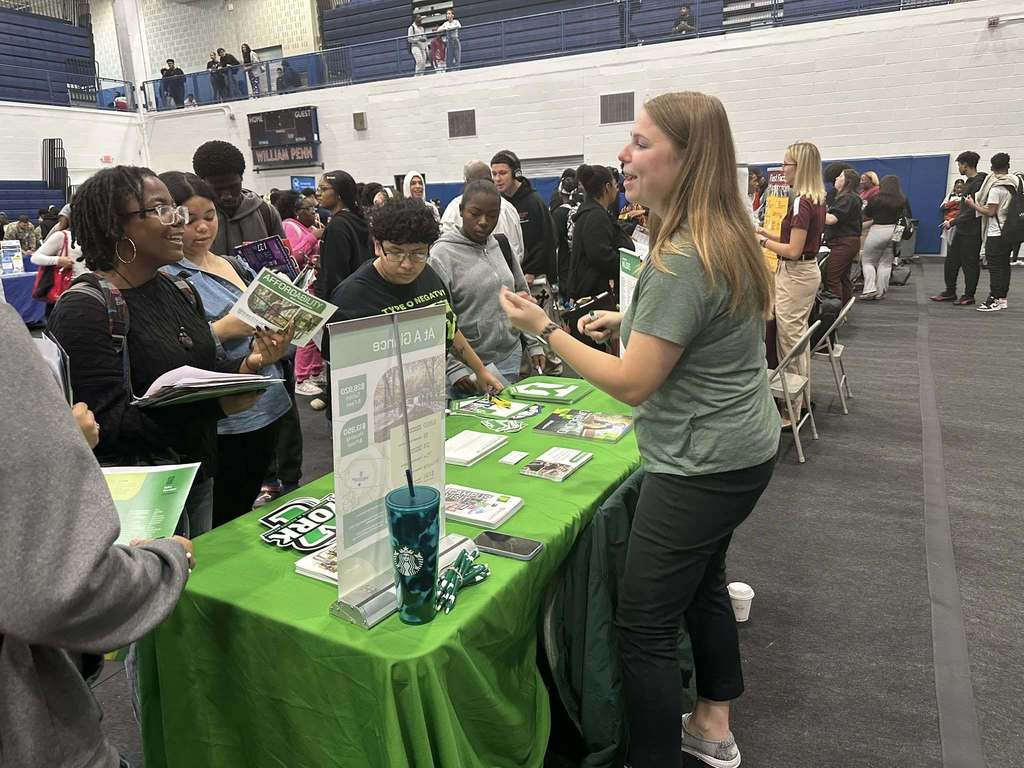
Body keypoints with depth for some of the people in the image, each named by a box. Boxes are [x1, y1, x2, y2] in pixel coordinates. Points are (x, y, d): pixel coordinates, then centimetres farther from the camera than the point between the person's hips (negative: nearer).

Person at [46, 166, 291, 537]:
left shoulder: (180, 291, 7)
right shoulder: (84, 309, -17)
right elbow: (107, 419, -23)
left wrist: (248, 363, -12)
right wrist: (216, 405, -30)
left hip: (199, 477, 7)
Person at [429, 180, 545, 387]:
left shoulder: (502, 245, 8)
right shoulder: (441, 255, -11)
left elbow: (523, 297, 16)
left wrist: (534, 345, 11)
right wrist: (454, 369, -20)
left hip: (510, 360, 6)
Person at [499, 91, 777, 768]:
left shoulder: (683, 261, -25)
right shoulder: (727, 238, 6)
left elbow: (631, 384, -24)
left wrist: (545, 329, -16)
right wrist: (630, 321, 13)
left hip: (701, 468, -11)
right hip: (743, 451, 11)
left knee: (645, 626, 1)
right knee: (703, 582, 25)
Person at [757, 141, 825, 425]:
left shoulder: (801, 202, -21)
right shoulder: (817, 200, 9)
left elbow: (793, 250, -22)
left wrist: (762, 240, -12)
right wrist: (768, 232, 11)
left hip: (795, 274, -10)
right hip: (808, 270, 10)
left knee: (789, 338, -3)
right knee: (799, 334, 19)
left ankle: (792, 411, 5)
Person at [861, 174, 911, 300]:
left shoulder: (875, 199, -7)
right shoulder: (903, 201, 2)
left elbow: (867, 216, 1)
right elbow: (908, 218, 6)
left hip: (877, 230, -4)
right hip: (894, 232, 4)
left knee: (867, 260, 9)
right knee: (886, 263, 10)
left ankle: (870, 289, -4)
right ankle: (880, 292, 11)